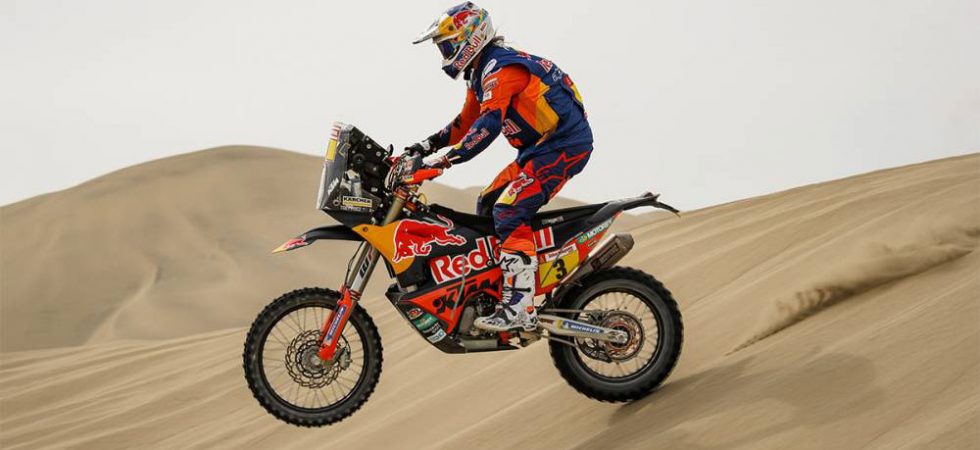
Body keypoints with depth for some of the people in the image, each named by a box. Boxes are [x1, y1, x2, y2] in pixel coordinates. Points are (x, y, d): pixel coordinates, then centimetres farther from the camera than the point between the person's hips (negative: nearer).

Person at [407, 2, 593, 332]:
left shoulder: (501, 66, -17)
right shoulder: (481, 72, 16)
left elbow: (489, 123, -31)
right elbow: (466, 122, 27)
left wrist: (447, 159, -37)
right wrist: (429, 145, 15)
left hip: (564, 145, -11)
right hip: (540, 148, 11)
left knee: (509, 212, -22)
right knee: (487, 204, 12)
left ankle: (520, 308, -27)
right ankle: (492, 286, 17)